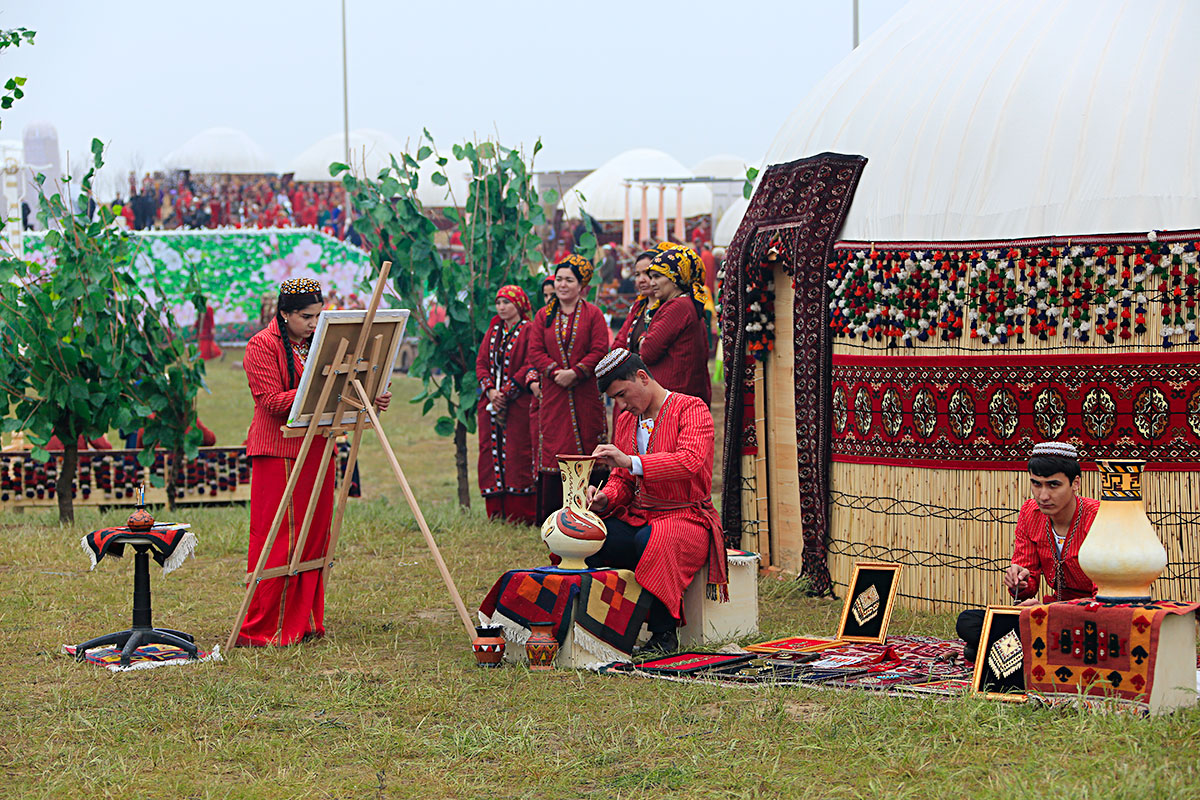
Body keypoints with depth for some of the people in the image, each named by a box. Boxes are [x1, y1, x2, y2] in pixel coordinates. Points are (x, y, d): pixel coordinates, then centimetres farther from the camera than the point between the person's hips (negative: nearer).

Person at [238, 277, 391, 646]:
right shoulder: (262, 346, -7)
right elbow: (272, 401, -17)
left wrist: (369, 400, -2)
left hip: (317, 450, 7)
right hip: (278, 453, -7)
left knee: (314, 536, 8)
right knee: (277, 541, -7)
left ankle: (304, 622, 15)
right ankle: (263, 629, -3)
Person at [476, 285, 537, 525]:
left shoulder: (528, 331, -2)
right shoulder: (493, 331, 17)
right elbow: (481, 362, 12)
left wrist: (506, 393, -15)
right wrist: (490, 390, -5)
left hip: (518, 404, -6)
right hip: (491, 404, 6)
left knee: (517, 455, -10)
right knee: (491, 454, 2)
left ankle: (522, 515, -9)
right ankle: (497, 513, 5)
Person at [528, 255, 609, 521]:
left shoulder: (592, 314, 3)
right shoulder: (544, 316, 11)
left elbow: (599, 351, -4)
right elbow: (535, 351, 5)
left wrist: (575, 373, -15)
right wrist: (555, 371, -11)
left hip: (585, 396, -2)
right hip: (553, 394, 2)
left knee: (586, 448, -3)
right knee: (552, 448, -2)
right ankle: (551, 516, 1)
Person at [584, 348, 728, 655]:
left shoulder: (692, 410, -6)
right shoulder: (626, 421, 17)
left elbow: (689, 462, -24)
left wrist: (631, 462, -34)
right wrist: (605, 499, -5)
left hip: (686, 517, -6)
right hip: (638, 516, 6)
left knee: (650, 541, -39)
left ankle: (664, 632, -25)